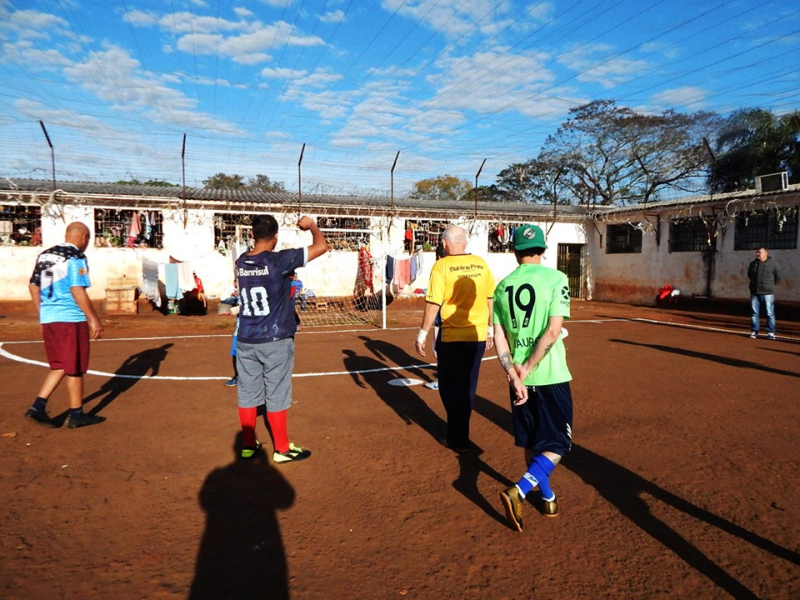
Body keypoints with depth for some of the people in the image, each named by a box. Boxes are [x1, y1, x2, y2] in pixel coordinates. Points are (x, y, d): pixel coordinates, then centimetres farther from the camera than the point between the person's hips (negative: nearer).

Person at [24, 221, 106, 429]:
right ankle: (76, 415, 12)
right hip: (70, 319, -7)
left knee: (59, 366, 18)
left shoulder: (45, 255, 13)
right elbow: (77, 291, -18)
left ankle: (38, 405, 8)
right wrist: (94, 319, -15)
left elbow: (33, 287, 16)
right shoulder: (76, 258, -11)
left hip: (48, 319, 7)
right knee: (74, 369, 3)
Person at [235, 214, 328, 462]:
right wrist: (311, 225, 2)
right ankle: (282, 449, 16)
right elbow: (322, 246, -14)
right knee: (276, 396, 4)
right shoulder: (279, 260, -16)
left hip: (245, 341, 6)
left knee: (247, 394, 13)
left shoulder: (240, 262, 2)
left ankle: (248, 445, 26)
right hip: (276, 341, -5)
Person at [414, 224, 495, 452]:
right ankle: (460, 431, 32)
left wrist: (422, 335, -5)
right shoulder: (480, 264, 2)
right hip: (478, 335, 5)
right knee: (468, 387, 18)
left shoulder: (442, 266, -11)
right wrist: (490, 329, 19)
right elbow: (491, 298, 7)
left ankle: (458, 439, 17)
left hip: (452, 337, -4)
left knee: (452, 388, 10)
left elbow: (433, 303, -14)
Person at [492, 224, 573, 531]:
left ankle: (547, 497, 33)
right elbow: (553, 331, -17)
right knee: (557, 444, 8)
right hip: (551, 377, -4)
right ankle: (519, 491, -9)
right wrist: (527, 368, -12)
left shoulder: (503, 286, 4)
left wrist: (514, 375, -6)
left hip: (518, 377, 5)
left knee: (531, 443, 19)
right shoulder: (555, 278, -8)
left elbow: (499, 338, -1)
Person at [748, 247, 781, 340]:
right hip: (754, 292, 4)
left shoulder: (773, 263, -3)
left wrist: (770, 284, 13)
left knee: (770, 313, -2)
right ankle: (754, 331, 13)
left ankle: (771, 332, 3)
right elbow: (749, 275, 24)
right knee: (754, 313, 6)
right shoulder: (753, 263, 8)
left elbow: (778, 276, 6)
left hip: (767, 293, -3)